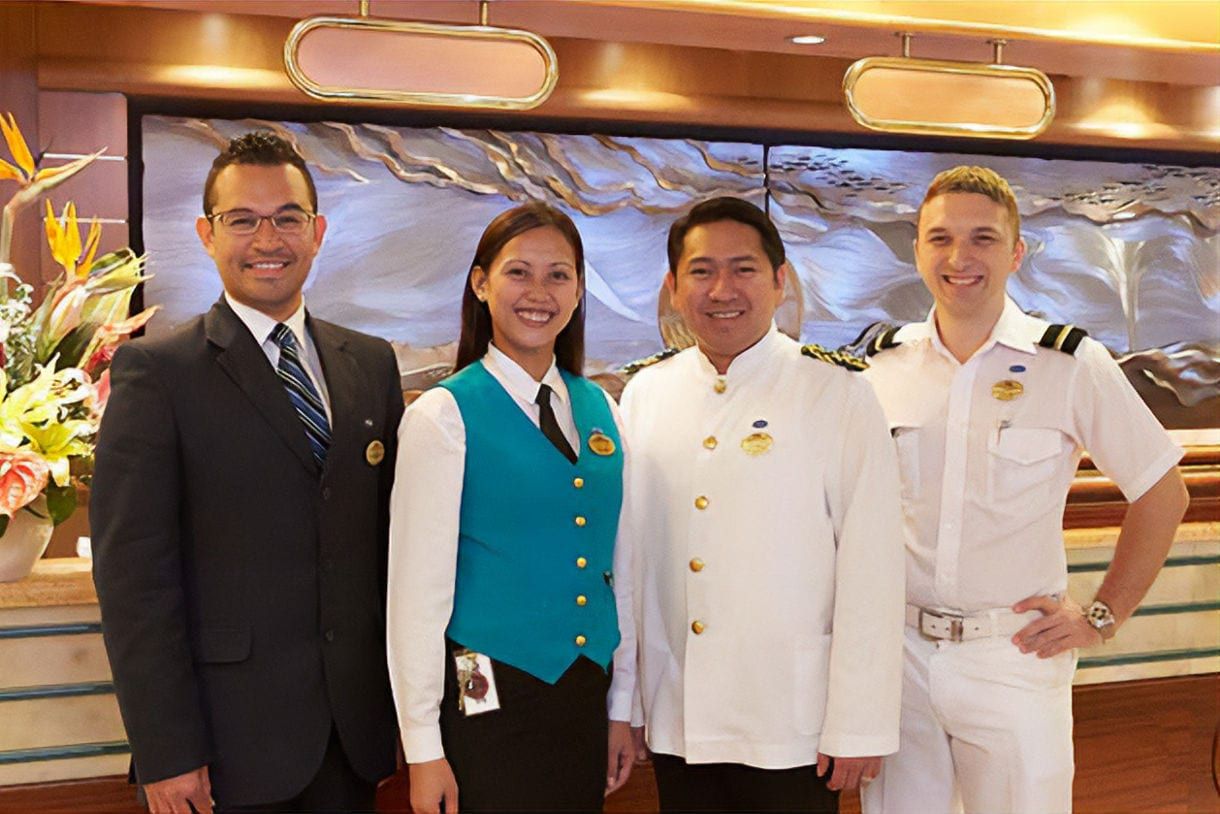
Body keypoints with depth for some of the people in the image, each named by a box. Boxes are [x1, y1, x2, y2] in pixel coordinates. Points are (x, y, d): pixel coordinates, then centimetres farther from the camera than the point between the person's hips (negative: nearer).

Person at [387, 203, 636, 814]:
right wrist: (423, 748, -10)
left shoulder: (598, 408, 6)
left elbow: (618, 565, 10)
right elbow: (418, 587, -10)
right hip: (491, 699, -5)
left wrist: (621, 707, 11)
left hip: (584, 693, 5)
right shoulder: (444, 415, -10)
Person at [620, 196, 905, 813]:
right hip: (674, 722, 3)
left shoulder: (838, 398, -7)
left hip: (792, 732, -3)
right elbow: (628, 556, 7)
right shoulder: (644, 395, 4)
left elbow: (871, 570, -8)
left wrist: (858, 727, -9)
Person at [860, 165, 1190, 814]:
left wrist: (1103, 616, 1)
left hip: (1016, 661, -2)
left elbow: (1161, 494, 2)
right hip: (898, 657, 3)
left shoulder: (1071, 365, -6)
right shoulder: (882, 365, 3)